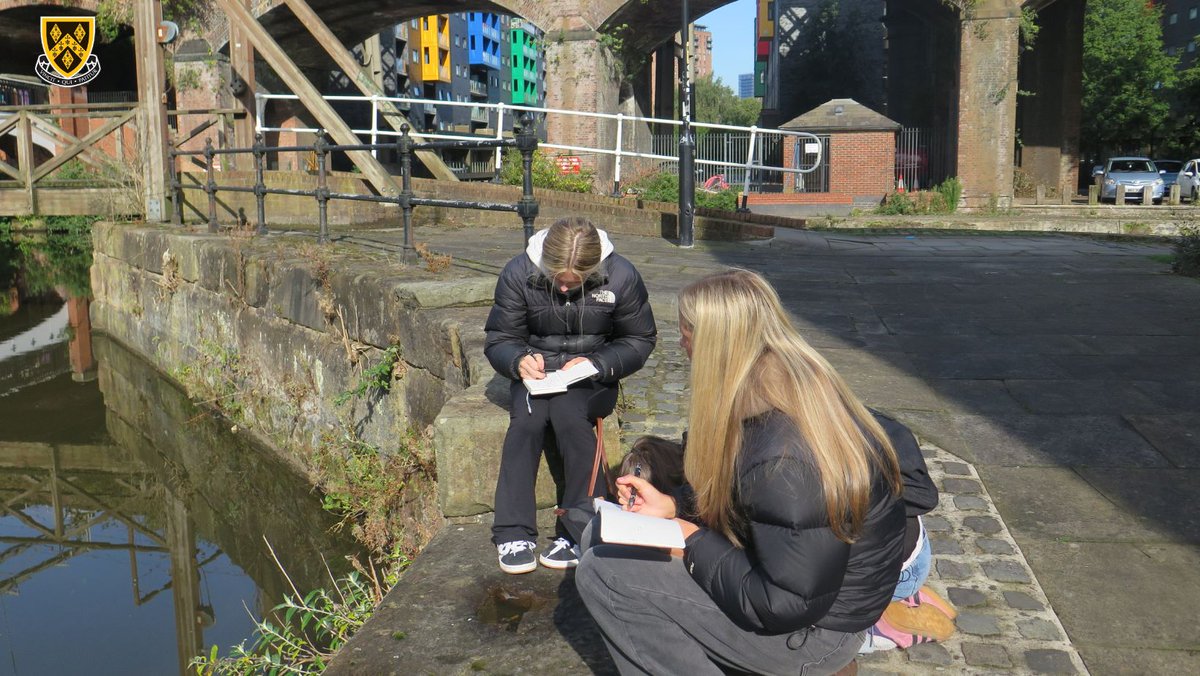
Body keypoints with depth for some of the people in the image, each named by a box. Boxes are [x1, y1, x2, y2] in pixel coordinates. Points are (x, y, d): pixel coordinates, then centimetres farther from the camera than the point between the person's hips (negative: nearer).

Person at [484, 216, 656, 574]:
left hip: (593, 375, -1)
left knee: (569, 414, -33)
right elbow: (498, 340, -1)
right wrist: (519, 360, -25)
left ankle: (582, 532, -23)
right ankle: (514, 532, -23)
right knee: (526, 419, -30)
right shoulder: (519, 273, -10)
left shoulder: (622, 276, -13)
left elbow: (640, 340, -2)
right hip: (537, 372, 2)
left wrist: (596, 364, -20)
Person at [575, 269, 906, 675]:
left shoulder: (785, 460, -34)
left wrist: (693, 545, -16)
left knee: (601, 572, -10)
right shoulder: (798, 389, -5)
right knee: (602, 536, 8)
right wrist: (672, 506, 1)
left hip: (810, 626, -9)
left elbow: (786, 604, -26)